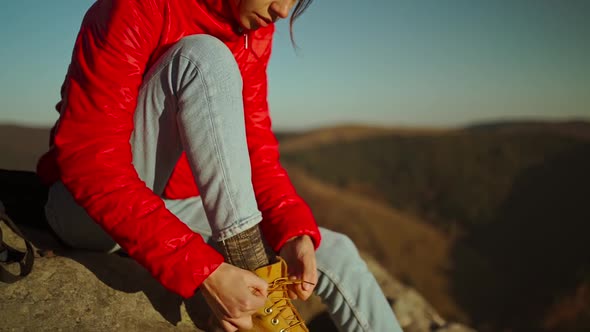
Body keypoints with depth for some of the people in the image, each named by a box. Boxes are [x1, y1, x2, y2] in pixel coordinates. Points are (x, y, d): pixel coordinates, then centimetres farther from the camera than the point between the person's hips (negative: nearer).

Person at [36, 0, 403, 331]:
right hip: (88, 208, -6)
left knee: (335, 254, -7)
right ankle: (250, 265, -30)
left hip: (173, 208, 6)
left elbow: (257, 149, -2)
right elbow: (89, 160, -28)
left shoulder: (254, 34, 0)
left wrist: (295, 233, -21)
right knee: (206, 59, -28)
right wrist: (203, 271, -36)